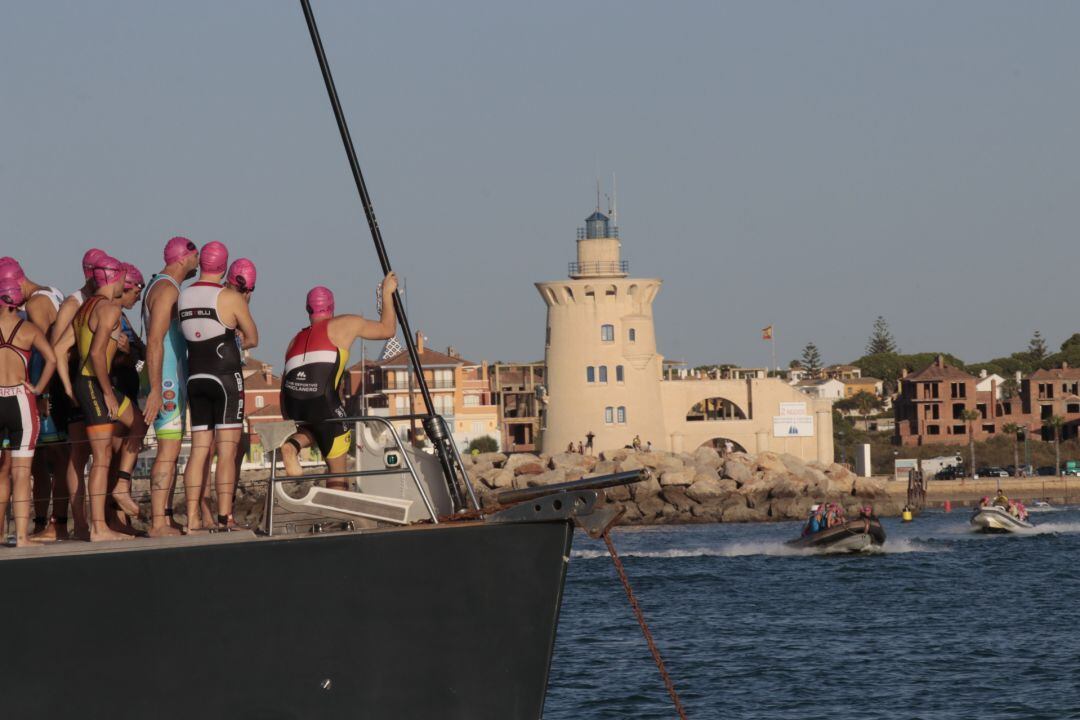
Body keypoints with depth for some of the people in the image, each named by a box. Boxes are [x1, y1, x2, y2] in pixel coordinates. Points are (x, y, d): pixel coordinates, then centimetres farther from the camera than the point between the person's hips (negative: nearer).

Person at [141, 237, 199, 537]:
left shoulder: (160, 287, 18)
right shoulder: (166, 289, -13)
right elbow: (154, 341, -21)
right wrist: (155, 390, -25)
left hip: (173, 380, 11)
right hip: (166, 381, -11)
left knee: (170, 451, 11)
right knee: (169, 450, -12)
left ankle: (164, 518, 12)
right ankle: (158, 523, -15)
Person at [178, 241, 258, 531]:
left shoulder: (183, 296, 7)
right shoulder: (230, 298, -7)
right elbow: (252, 339, 2)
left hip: (195, 377, 5)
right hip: (226, 376, -5)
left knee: (200, 449, 7)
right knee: (227, 449, -5)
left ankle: (193, 518, 2)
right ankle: (225, 517, -10)